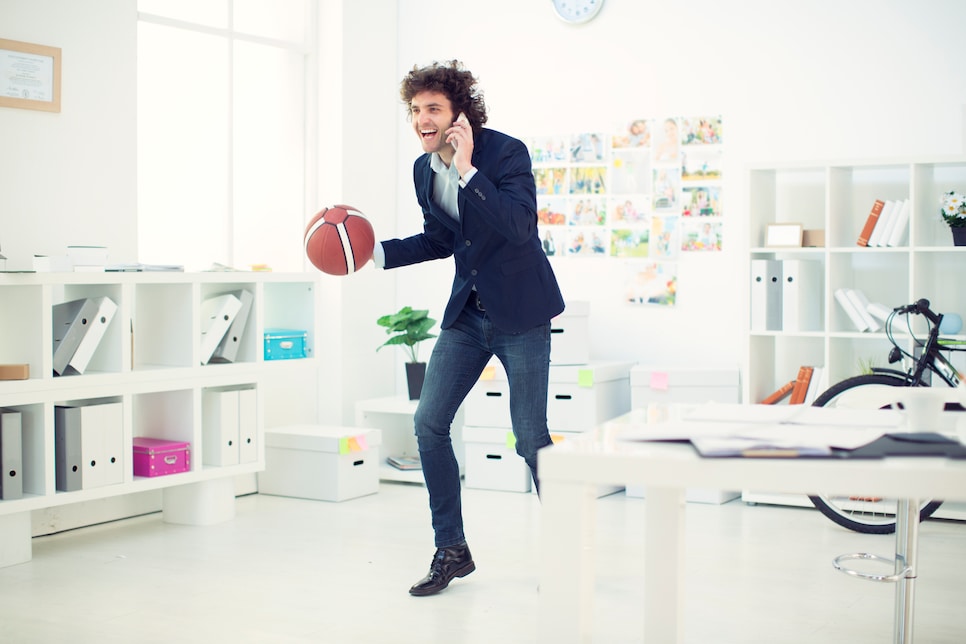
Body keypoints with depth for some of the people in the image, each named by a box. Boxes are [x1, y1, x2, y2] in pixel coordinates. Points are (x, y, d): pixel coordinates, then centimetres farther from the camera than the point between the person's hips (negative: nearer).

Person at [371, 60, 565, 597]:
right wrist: (377, 252, 7)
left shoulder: (507, 152, -15)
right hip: (467, 311, 6)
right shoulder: (425, 169, 5)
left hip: (520, 313, -6)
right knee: (429, 423, -1)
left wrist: (467, 170, -29)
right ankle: (452, 550, 13)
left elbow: (520, 225, -29)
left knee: (531, 437, -3)